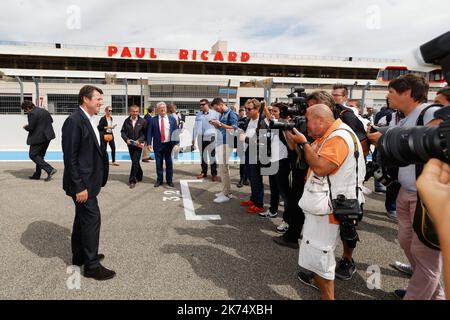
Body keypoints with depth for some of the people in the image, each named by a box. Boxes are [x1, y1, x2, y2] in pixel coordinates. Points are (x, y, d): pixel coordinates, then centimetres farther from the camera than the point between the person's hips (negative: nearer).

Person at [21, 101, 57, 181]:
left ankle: (50, 170, -10)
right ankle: (37, 174, 24)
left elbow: (30, 127, -17)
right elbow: (51, 120, 20)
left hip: (38, 137, -9)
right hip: (47, 136, 9)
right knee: (40, 155, 17)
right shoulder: (44, 111, 11)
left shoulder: (32, 114, -15)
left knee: (33, 155, 0)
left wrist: (25, 127, 3)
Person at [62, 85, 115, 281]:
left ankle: (79, 256, 33)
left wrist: (103, 142, 3)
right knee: (92, 219, -3)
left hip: (88, 180, 10)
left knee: (82, 218, 18)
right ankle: (91, 265, 9)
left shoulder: (88, 120, 10)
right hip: (82, 183, -10)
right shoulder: (74, 121, -18)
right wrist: (79, 187, -21)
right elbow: (70, 157, -21)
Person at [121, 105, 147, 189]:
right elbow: (123, 132, 6)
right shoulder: (126, 121, 3)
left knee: (135, 162, -8)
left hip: (138, 145, -4)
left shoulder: (142, 121, -5)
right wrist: (126, 139, -11)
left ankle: (132, 180, -2)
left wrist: (139, 140, -16)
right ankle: (139, 176, 35)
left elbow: (145, 133, -4)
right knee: (135, 162, 16)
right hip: (130, 144, 4)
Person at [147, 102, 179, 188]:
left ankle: (169, 180, 19)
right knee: (159, 164, 8)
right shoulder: (153, 120, 1)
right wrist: (149, 143, -6)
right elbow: (149, 132, 2)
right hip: (158, 145, 0)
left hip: (168, 145, 0)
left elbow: (176, 132, 2)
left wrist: (176, 143, -6)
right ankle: (159, 180, 22)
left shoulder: (172, 119, 4)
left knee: (169, 163, 7)